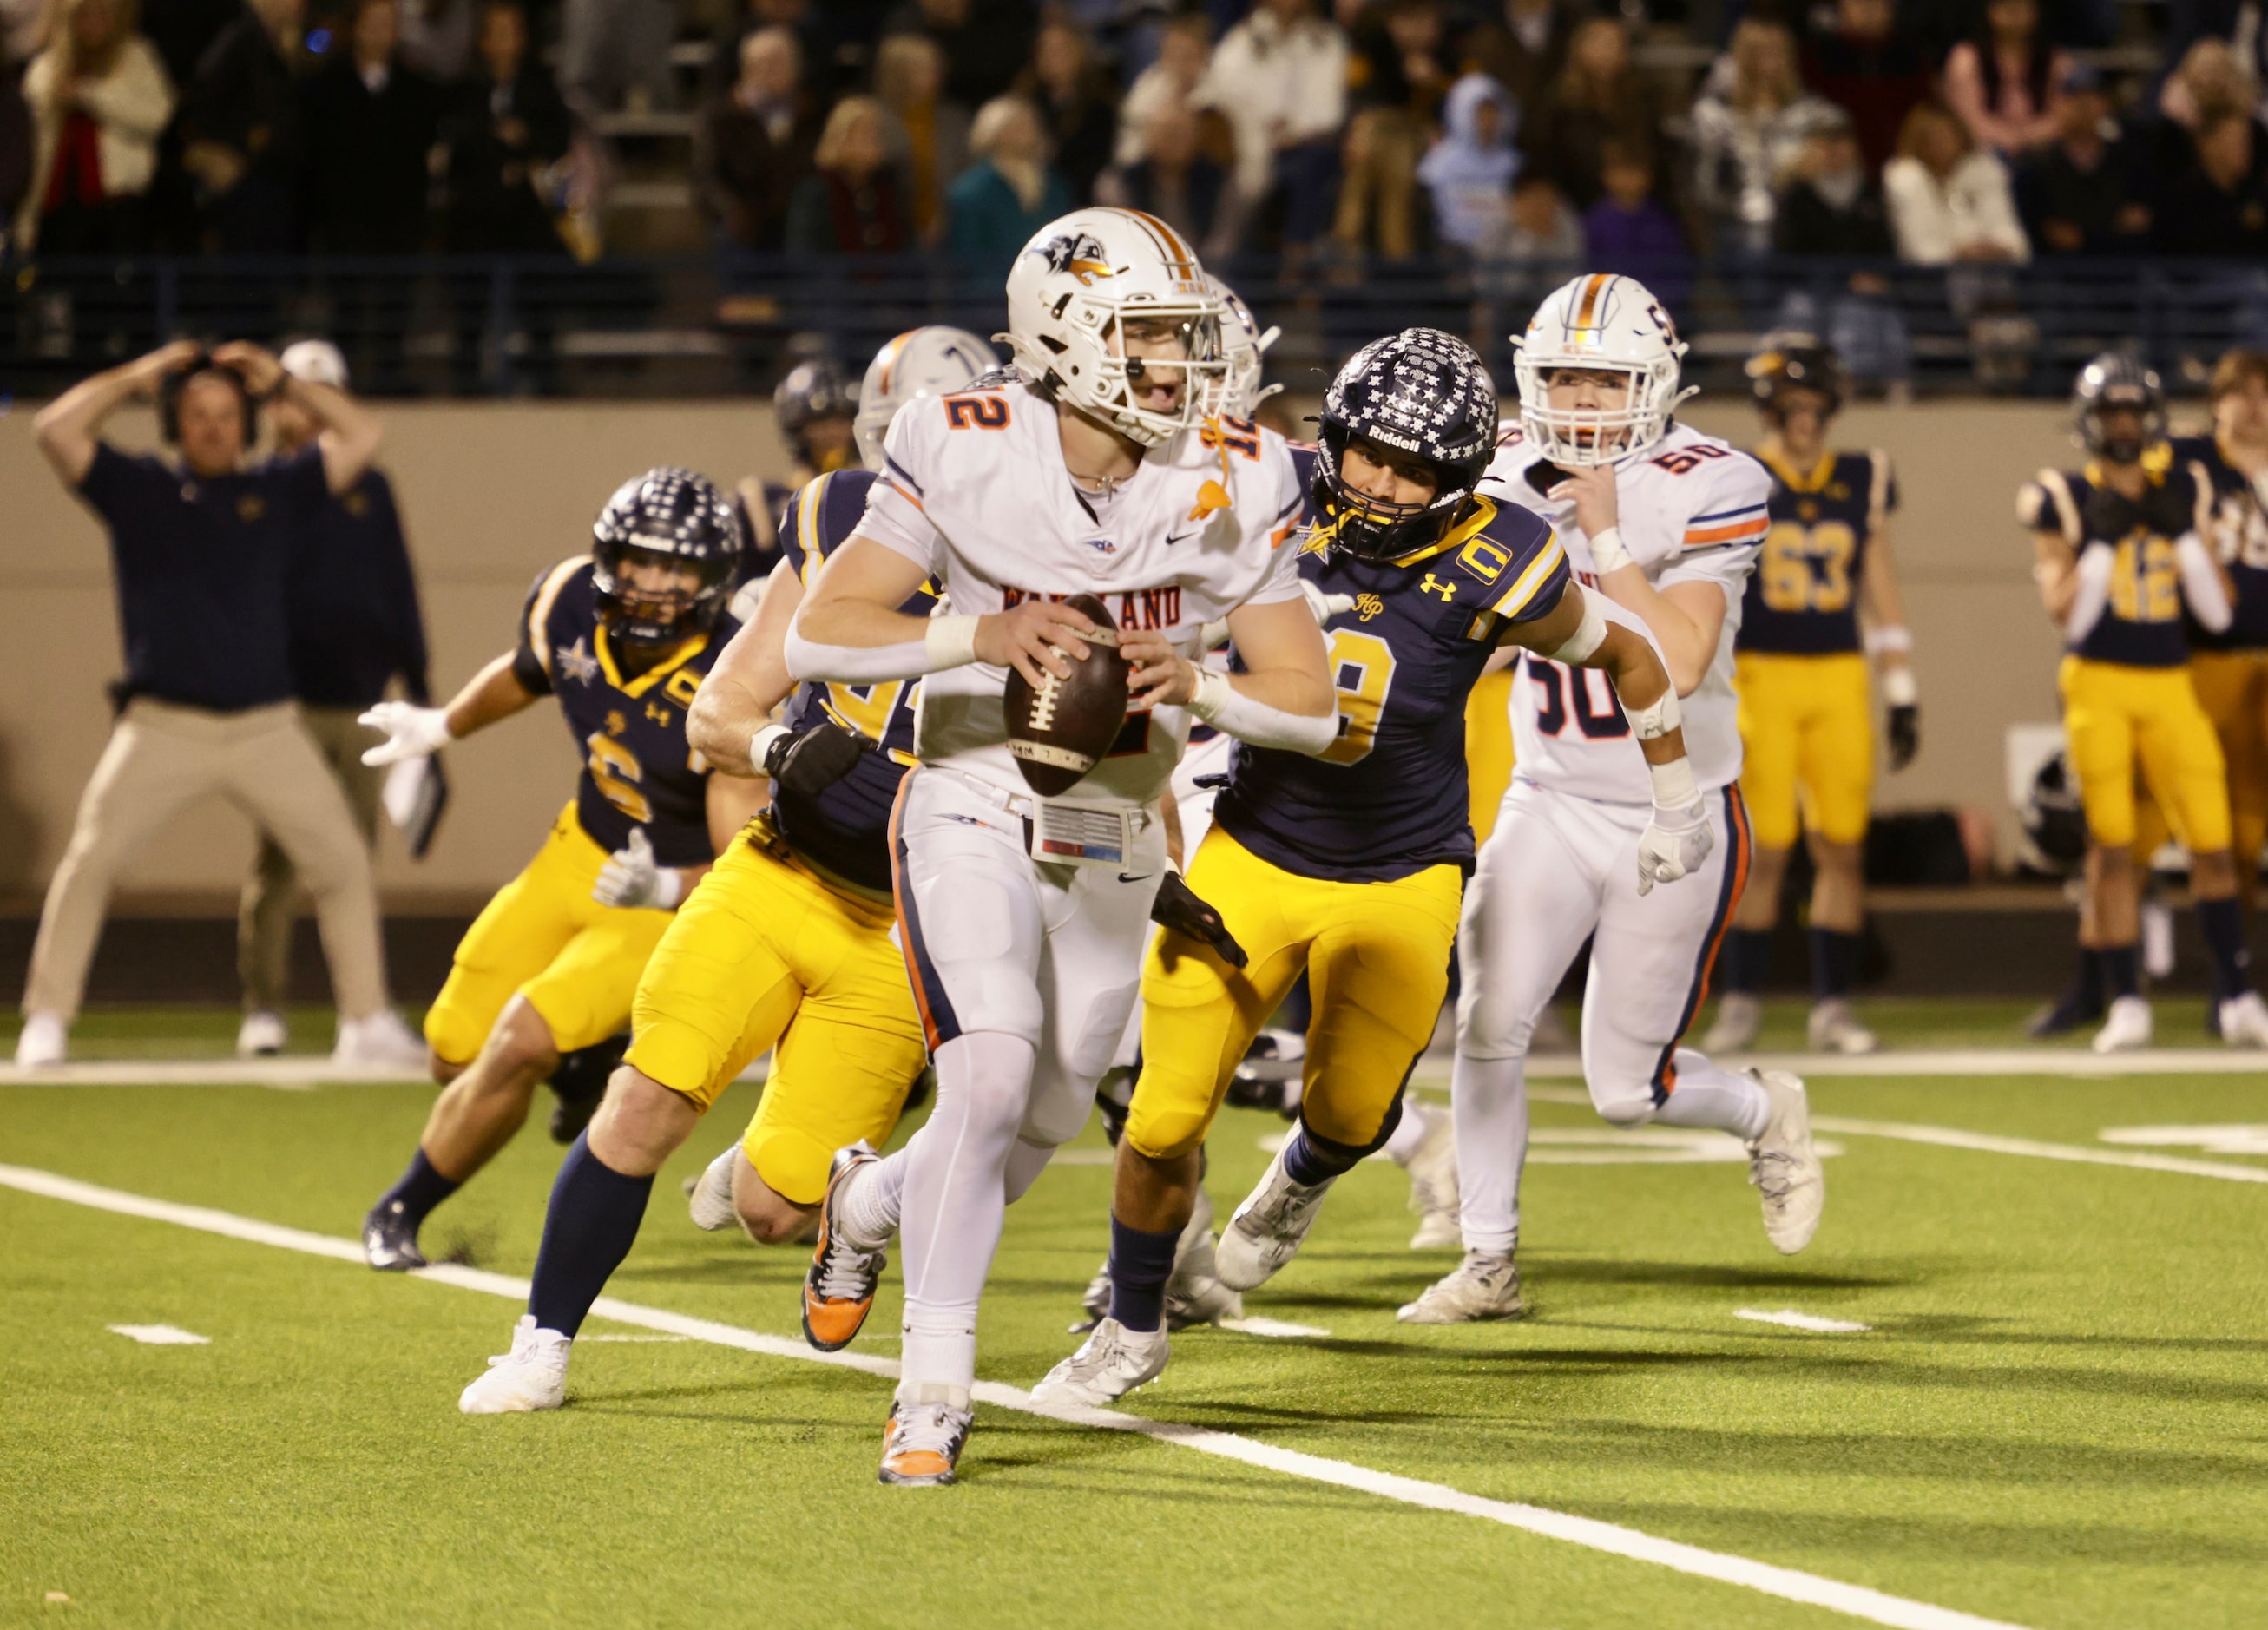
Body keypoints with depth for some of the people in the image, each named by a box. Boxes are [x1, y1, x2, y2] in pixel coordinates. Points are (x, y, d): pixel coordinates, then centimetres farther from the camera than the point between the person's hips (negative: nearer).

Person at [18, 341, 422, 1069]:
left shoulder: (277, 491, 12)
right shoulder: (137, 489, 7)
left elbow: (360, 437, 9)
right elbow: (55, 429, -4)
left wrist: (283, 383, 6)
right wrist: (139, 375, 1)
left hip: (267, 728, 2)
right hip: (162, 728, -2)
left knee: (341, 863, -1)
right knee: (87, 863, -11)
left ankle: (367, 1024, 8)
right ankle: (44, 1023, -5)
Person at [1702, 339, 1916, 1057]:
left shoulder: (1861, 482, 10)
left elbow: (1881, 592, 15)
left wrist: (1903, 695, 11)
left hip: (1839, 680, 3)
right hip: (1759, 676, -3)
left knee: (1843, 849, 1)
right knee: (1763, 850, -5)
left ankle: (1833, 1006, 8)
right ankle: (1740, 1000, 7)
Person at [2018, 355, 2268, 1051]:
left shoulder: (2183, 492, 9)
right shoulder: (2065, 499, 0)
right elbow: (2065, 612, -7)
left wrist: (2185, 535, -6)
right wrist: (2103, 540, -15)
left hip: (2171, 685, 3)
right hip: (2099, 681, -3)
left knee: (2212, 842, -2)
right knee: (2110, 845, -4)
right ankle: (2124, 1005, 2)